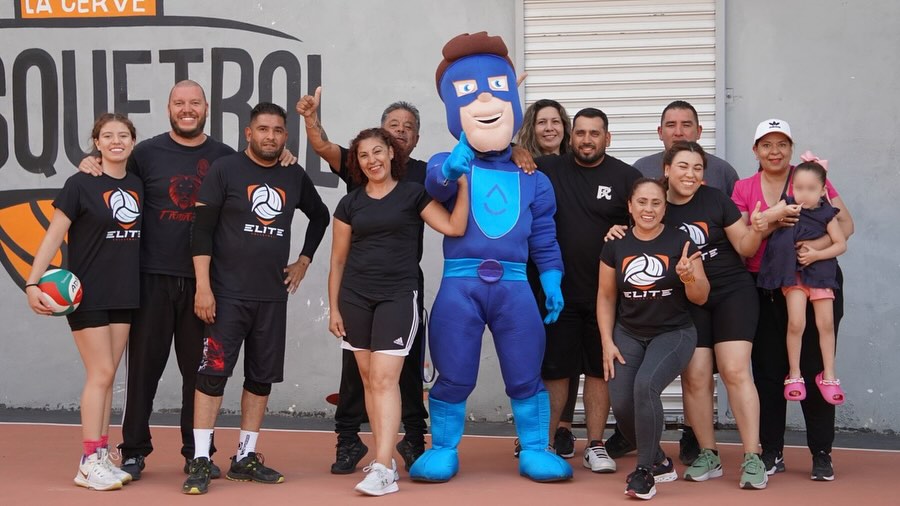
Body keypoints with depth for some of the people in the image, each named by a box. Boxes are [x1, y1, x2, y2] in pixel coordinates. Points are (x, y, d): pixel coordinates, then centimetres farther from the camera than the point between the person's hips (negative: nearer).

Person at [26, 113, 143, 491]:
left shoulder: (138, 186, 7)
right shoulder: (80, 184, -8)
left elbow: (145, 234, 17)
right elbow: (54, 235, -11)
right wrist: (33, 282, -20)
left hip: (124, 295, 5)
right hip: (86, 295, -5)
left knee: (106, 377, 8)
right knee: (100, 374, -6)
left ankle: (102, 457, 13)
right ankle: (89, 464, 0)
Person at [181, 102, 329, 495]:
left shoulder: (295, 177, 8)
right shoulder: (224, 170, -5)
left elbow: (320, 216, 26)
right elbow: (202, 230, -8)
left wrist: (304, 260, 16)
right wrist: (203, 286, -15)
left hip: (273, 296, 5)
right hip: (227, 294, -5)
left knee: (262, 377, 8)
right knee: (212, 373, -7)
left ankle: (245, 458, 18)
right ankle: (200, 461, -3)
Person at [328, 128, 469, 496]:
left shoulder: (413, 194, 2)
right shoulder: (350, 203, 10)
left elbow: (455, 227, -8)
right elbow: (338, 260, 12)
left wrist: (464, 184, -11)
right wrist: (333, 308, 9)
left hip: (398, 296, -4)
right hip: (355, 298, 4)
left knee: (384, 379, -12)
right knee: (369, 379, 7)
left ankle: (383, 469, -16)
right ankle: (384, 456, 18)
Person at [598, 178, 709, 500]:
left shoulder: (680, 242, -7)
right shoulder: (616, 246, 1)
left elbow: (701, 297, -4)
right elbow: (606, 297, 9)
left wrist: (689, 277, -25)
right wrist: (607, 342, 1)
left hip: (674, 333, -3)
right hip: (628, 334, 3)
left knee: (646, 385, -29)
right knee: (621, 406, -12)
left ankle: (645, 471, -14)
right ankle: (659, 462, 18)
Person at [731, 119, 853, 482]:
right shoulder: (743, 189, 8)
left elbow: (845, 223, -2)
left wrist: (818, 244, -20)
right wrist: (771, 221, -16)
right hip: (765, 291, 2)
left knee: (815, 367, -1)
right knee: (767, 370, 5)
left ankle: (821, 454, 7)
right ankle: (772, 453, 15)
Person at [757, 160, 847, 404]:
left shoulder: (826, 214, -2)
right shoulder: (786, 207, -2)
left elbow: (841, 244, 0)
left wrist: (817, 254, -12)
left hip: (820, 271, 1)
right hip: (792, 272, -1)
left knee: (826, 324, 3)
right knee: (796, 323, -12)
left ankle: (828, 375, 17)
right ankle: (794, 375, 4)